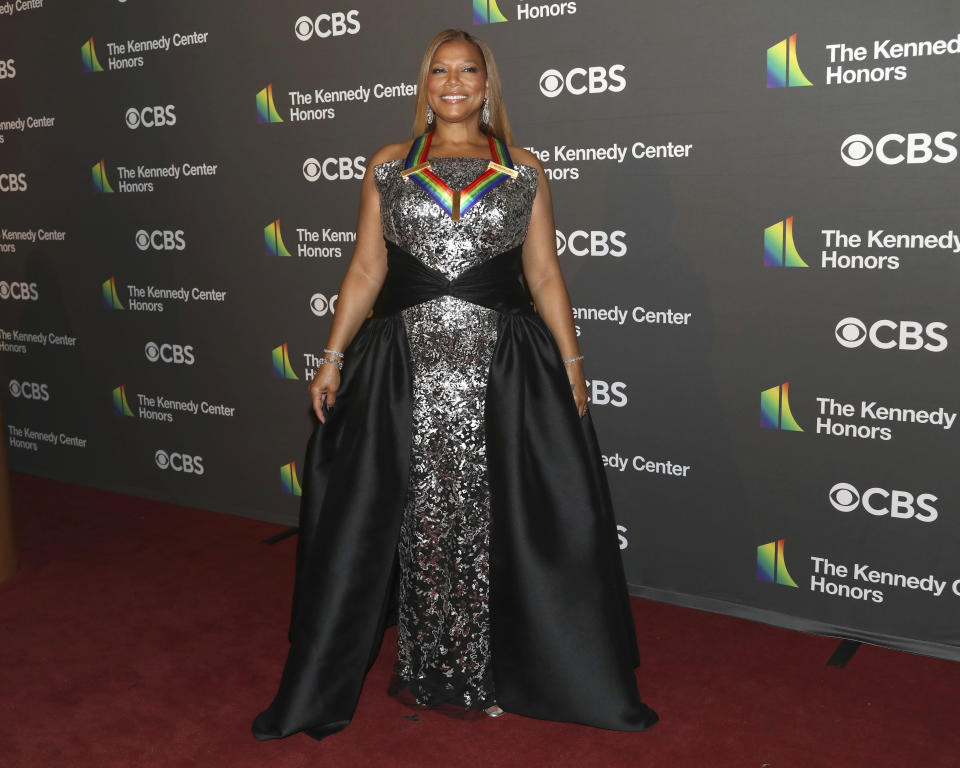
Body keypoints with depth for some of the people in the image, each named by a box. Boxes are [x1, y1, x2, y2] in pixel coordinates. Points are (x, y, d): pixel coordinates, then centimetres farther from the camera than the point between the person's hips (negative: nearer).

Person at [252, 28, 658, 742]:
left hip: (501, 367, 0)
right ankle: (427, 670, 22)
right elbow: (366, 270, 8)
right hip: (408, 363, 1)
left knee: (494, 517, 2)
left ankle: (493, 671, 19)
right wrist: (334, 357, 2)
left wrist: (571, 360, 0)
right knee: (421, 517, 5)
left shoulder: (523, 169, 9)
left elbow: (544, 274, 7)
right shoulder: (389, 165, 10)